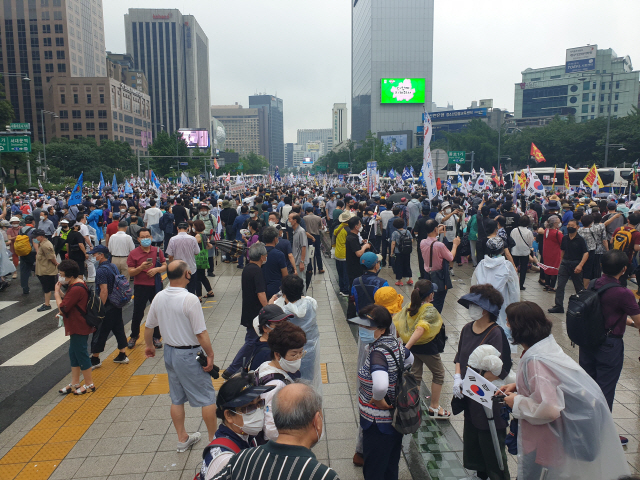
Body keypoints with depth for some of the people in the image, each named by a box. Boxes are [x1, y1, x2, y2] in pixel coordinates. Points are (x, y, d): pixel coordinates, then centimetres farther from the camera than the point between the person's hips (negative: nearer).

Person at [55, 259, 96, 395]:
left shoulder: (76, 289, -25)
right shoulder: (75, 284, 9)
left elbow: (62, 307, -24)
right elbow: (69, 301, 14)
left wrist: (57, 292, -12)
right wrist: (60, 292, -2)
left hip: (79, 328, -11)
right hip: (76, 326, 11)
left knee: (81, 354, 1)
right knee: (73, 353, 18)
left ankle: (89, 384, 13)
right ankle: (75, 383, 29)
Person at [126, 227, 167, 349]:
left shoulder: (158, 251, 5)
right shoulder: (133, 253, -3)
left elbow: (165, 266, 6)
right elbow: (130, 273, -5)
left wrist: (156, 269, -13)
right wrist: (141, 268, -22)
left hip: (156, 286, 2)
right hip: (140, 287, -2)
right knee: (138, 313, 6)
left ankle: (156, 337, 23)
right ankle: (134, 336, 28)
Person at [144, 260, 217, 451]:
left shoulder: (159, 297, -2)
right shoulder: (190, 299, -24)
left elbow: (149, 326, 10)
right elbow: (201, 333, -23)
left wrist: (149, 345, 27)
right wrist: (210, 355, -11)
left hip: (170, 352, 7)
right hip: (189, 355, -7)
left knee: (177, 399, 19)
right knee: (207, 397, 7)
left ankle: (182, 439, 33)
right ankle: (214, 439, 18)